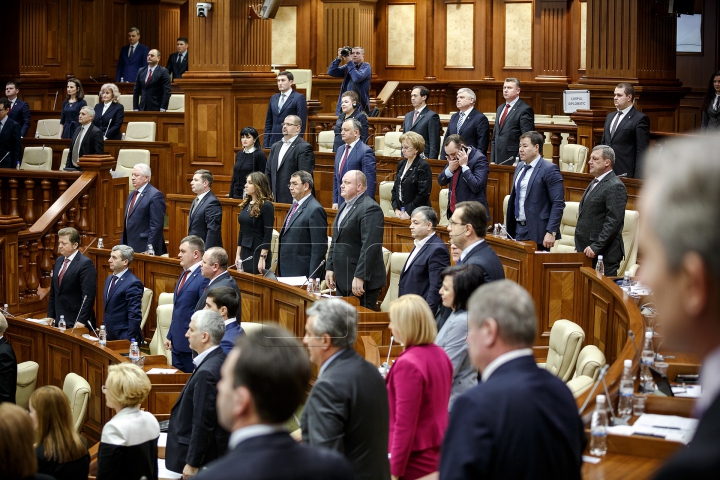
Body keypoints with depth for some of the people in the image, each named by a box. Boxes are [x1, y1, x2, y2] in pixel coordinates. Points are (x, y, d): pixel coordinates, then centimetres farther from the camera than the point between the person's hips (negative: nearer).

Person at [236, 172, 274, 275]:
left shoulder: (266, 205, -11)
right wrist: (238, 254, 12)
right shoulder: (246, 204, 11)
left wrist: (263, 258, -18)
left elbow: (268, 234, -14)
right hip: (245, 252, 7)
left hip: (258, 252, -7)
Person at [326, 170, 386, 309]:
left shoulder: (370, 209, -15)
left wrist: (360, 277, -25)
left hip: (362, 282, -10)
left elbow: (370, 246, -22)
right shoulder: (345, 207, 17)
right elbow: (336, 241, 24)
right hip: (342, 282, 10)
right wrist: (330, 268, 16)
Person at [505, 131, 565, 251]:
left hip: (537, 232, -7)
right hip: (518, 229, 7)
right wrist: (508, 227, 18)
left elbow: (558, 203, -15)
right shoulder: (520, 167, 13)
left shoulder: (549, 170, -11)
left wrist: (551, 232, -20)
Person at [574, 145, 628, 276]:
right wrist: (580, 248, 17)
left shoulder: (615, 187, -13)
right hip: (588, 251, 9)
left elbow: (613, 221, -20)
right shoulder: (595, 183, 18)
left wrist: (596, 247, -21)